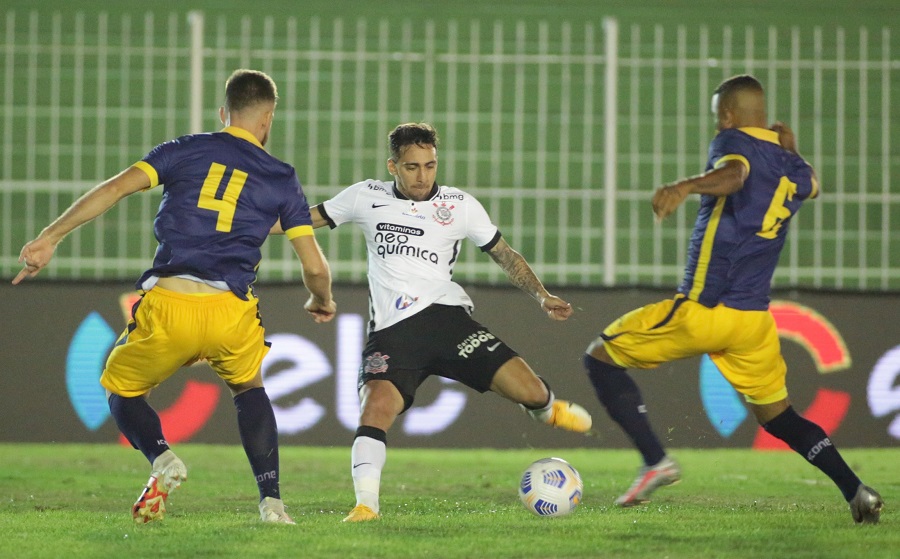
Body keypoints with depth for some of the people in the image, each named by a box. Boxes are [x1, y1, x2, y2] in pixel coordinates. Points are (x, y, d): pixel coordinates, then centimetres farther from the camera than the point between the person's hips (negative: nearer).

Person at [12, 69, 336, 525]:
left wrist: (50, 237, 1)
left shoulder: (186, 150, 12)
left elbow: (115, 188, -1)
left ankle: (160, 457, -9)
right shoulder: (282, 179, 13)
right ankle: (271, 500, 14)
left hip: (166, 305, -1)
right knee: (249, 389, 30)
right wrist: (323, 302, 34)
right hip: (231, 312, 1)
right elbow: (315, 267, 11)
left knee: (122, 392, 22)